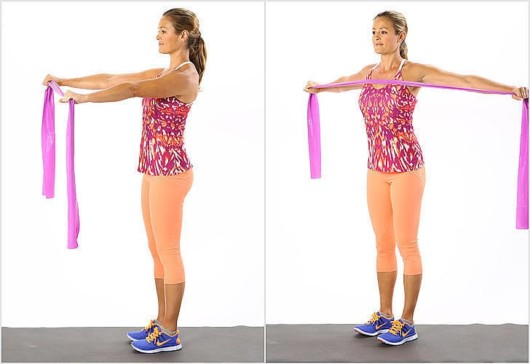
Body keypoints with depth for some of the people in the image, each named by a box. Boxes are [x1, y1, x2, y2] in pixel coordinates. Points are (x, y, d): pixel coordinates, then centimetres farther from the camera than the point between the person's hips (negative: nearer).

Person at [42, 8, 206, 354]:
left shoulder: (185, 77, -15)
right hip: (154, 168, 10)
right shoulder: (162, 73, 14)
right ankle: (162, 322, 26)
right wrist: (65, 81, 12)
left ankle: (170, 333, 11)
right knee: (157, 250, 15)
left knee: (168, 252, 0)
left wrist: (83, 98, -24)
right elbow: (111, 79, 15)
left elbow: (130, 89, -26)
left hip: (170, 170, -9)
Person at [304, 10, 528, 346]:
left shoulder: (414, 72, -10)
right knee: (383, 244, 12)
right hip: (377, 169, 6)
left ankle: (407, 322, 11)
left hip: (406, 167, -6)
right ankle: (385, 315, 24)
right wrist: (318, 88, 48)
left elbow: (466, 80, -19)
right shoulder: (369, 73, 9)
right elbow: (342, 84, 32)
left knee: (406, 245, 1)